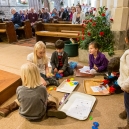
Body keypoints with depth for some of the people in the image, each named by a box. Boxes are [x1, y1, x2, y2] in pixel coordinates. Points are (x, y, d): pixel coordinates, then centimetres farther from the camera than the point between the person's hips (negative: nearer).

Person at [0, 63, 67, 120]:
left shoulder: (19, 89, -24)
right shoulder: (42, 89, -29)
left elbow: (19, 102, -5)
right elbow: (45, 102, -12)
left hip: (24, 115, 2)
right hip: (39, 116, -2)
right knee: (51, 98, 18)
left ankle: (6, 109, 21)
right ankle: (52, 110, -6)